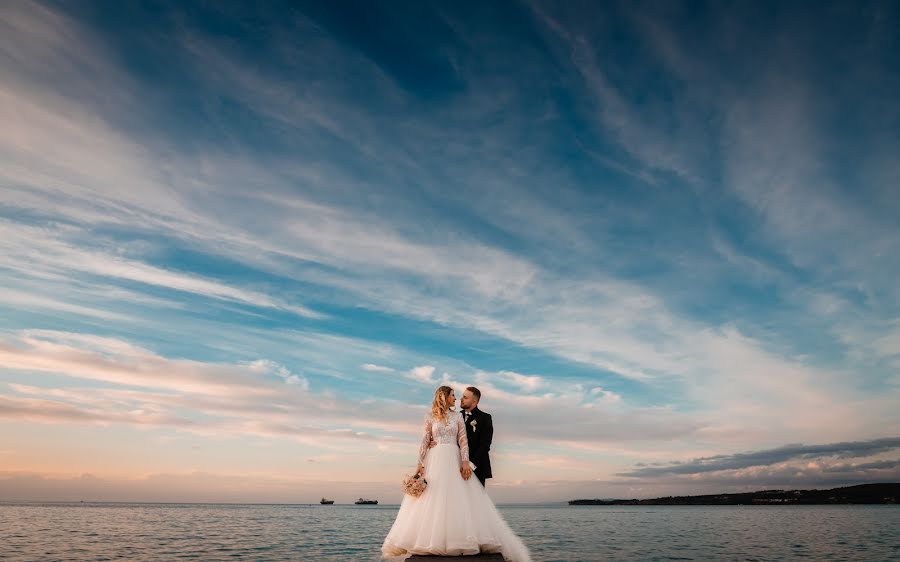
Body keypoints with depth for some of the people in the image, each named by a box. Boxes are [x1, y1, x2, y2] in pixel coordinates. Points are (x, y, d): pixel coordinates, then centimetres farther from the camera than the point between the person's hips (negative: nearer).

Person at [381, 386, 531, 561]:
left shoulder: (458, 416, 10)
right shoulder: (430, 416, 5)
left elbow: (463, 440, 4)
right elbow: (424, 442, 1)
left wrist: (465, 461, -9)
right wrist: (420, 463, -9)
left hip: (454, 461, 2)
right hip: (434, 461, -1)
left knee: (456, 500, -5)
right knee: (432, 501, -4)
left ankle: (457, 540, -1)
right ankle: (431, 542, 3)